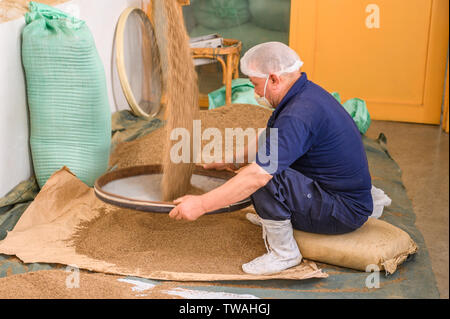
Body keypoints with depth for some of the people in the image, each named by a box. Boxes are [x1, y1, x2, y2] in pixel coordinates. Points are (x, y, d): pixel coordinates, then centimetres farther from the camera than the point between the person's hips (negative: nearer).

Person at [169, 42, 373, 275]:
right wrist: (232, 160, 28)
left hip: (344, 211, -10)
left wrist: (201, 204, -27)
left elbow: (257, 176, -33)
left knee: (265, 174, -26)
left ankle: (284, 252, -9)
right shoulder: (307, 92, 5)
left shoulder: (298, 115, -27)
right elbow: (271, 141, 23)